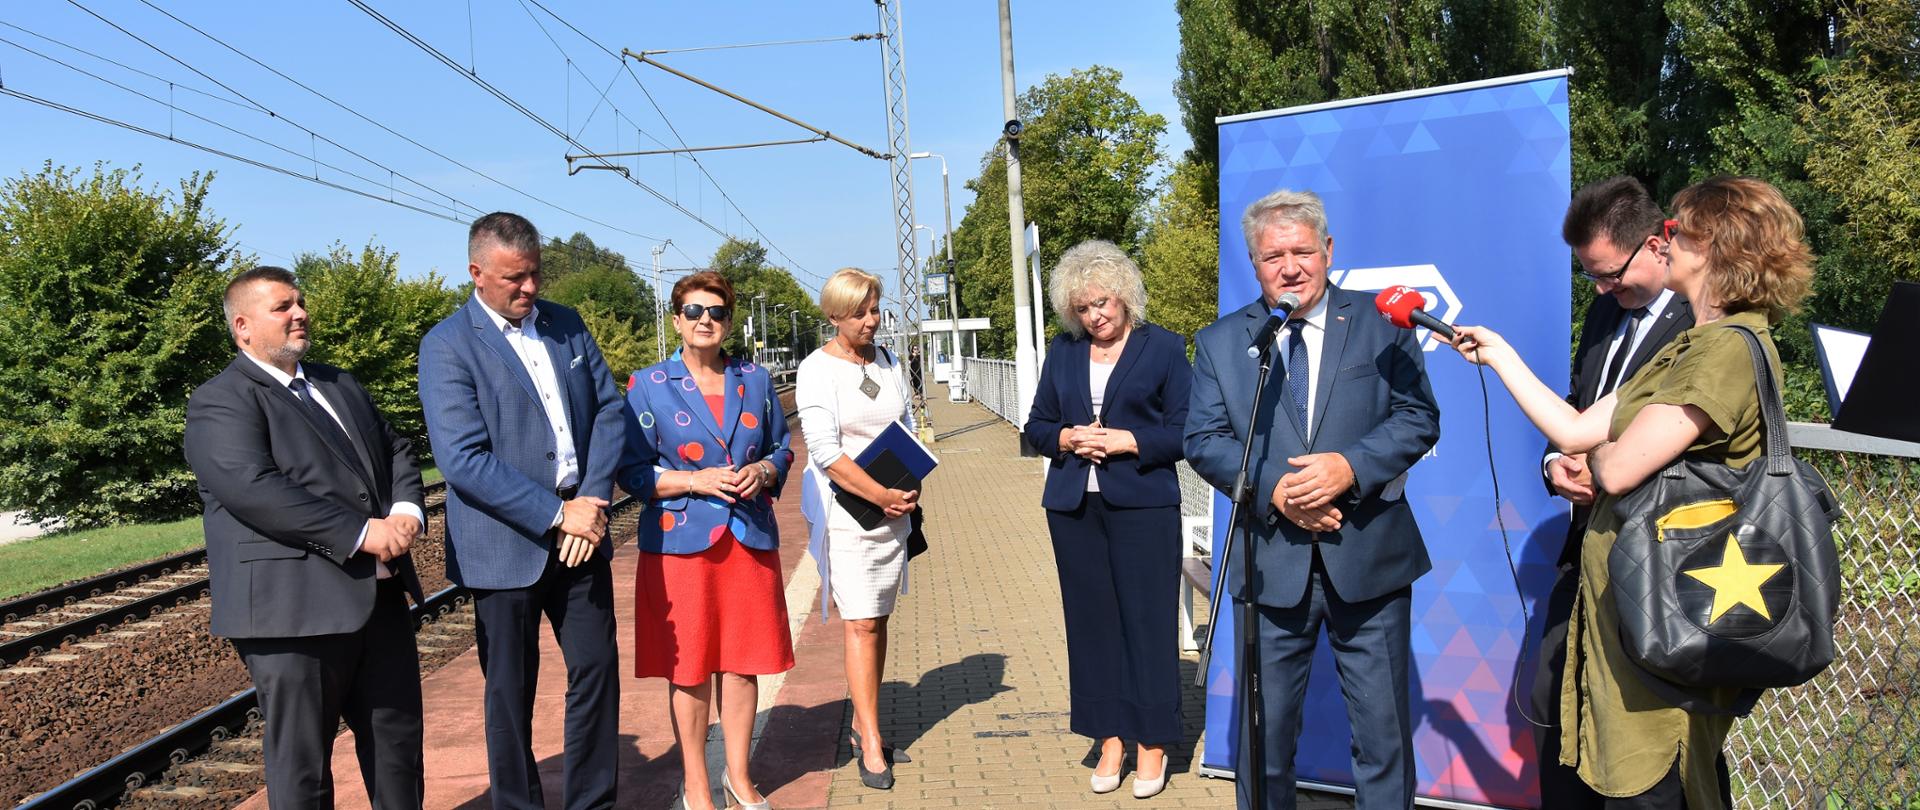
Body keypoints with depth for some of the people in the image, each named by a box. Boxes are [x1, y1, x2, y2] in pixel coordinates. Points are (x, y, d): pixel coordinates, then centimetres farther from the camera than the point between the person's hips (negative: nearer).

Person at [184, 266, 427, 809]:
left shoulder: (341, 385, 19)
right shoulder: (221, 402, -7)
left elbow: (396, 452, 16)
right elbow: (254, 489, -20)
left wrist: (406, 511, -6)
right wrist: (361, 533, -22)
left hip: (380, 596, 8)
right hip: (295, 608, -7)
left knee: (399, 739, 17)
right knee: (302, 762, 5)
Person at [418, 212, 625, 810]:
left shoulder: (567, 324, 7)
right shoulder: (447, 345, -9)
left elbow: (608, 409, 4)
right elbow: (463, 461, -17)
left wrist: (592, 501, -10)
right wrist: (558, 513, -19)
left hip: (581, 533, 5)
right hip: (506, 546, -4)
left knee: (598, 670, 9)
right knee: (511, 691, 9)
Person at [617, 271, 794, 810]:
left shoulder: (755, 380, 9)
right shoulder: (648, 386, -1)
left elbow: (782, 448, 15)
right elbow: (633, 471, -3)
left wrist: (763, 471, -7)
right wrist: (694, 481, -16)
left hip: (750, 539, 3)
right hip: (680, 541, -3)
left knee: (742, 662, 9)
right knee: (688, 668, 4)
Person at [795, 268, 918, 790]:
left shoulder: (887, 362, 10)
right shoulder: (818, 369, -9)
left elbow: (909, 430, 14)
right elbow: (825, 452, -16)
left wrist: (910, 488, -2)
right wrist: (882, 496, -19)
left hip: (894, 508, 6)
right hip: (846, 508, -6)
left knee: (877, 620, 10)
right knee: (862, 624, -7)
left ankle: (862, 726, 21)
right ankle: (871, 744, -1)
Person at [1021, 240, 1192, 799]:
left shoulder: (1164, 348, 0)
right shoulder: (1063, 351, 12)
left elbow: (1186, 430, -3)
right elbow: (1037, 425, 14)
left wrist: (1128, 440, -15)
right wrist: (1067, 437, -6)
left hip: (1142, 506, -4)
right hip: (1074, 506, 4)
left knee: (1147, 620, -1)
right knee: (1092, 620, 6)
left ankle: (1152, 741, 11)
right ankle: (1110, 737, 16)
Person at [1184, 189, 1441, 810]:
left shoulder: (1380, 323, 3)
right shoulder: (1220, 342, 5)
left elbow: (1419, 417, -2)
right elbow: (1204, 441, 0)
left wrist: (1350, 467, -19)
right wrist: (1274, 488, -16)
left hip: (1370, 558, 0)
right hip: (1272, 565, 1)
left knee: (1383, 729, 10)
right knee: (1264, 728, 11)